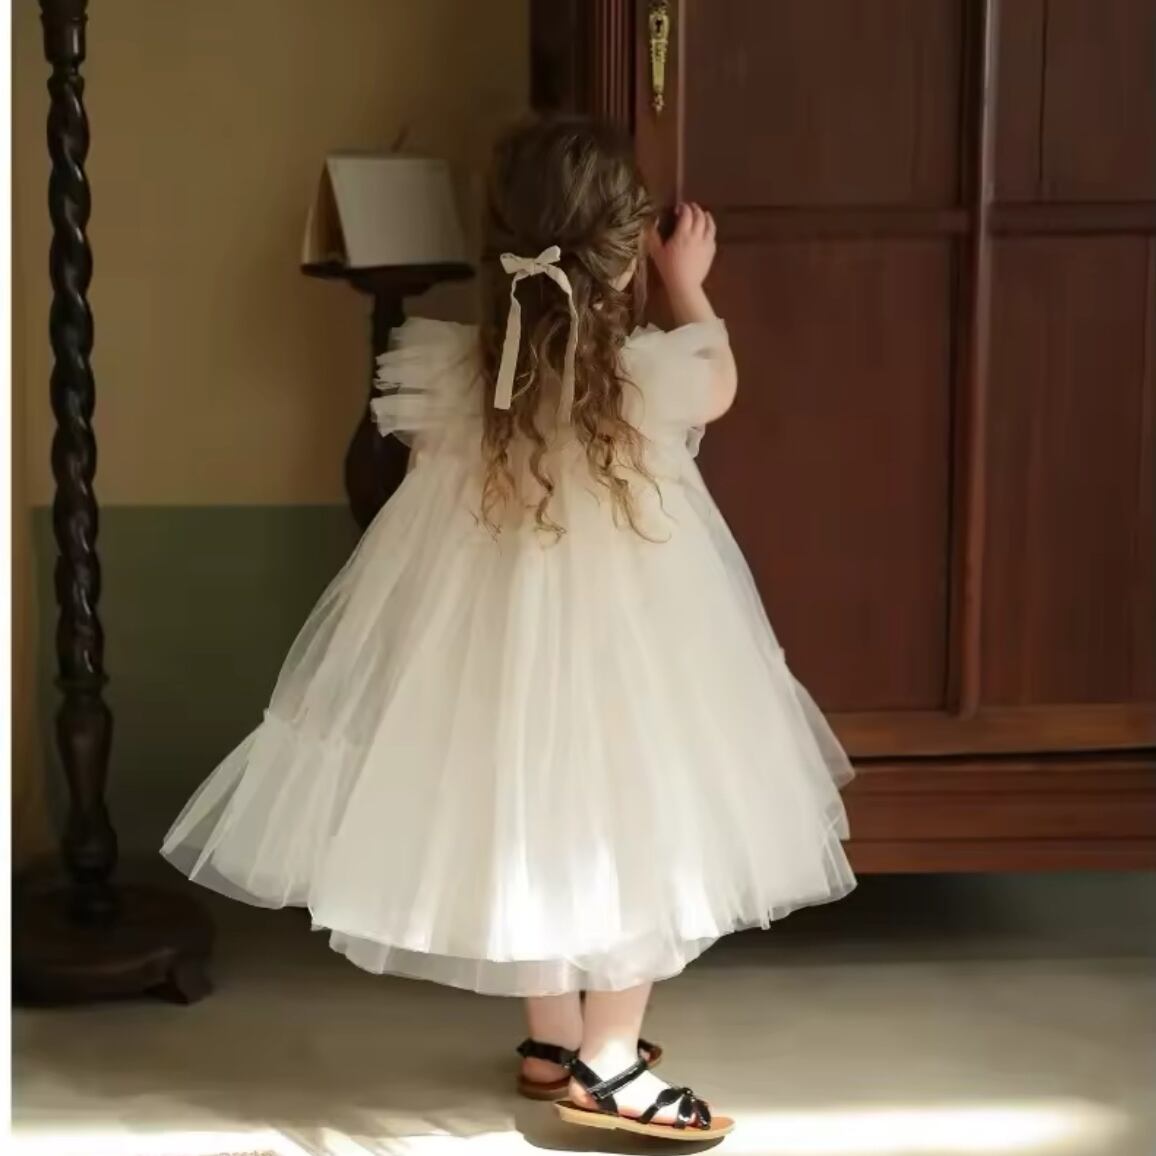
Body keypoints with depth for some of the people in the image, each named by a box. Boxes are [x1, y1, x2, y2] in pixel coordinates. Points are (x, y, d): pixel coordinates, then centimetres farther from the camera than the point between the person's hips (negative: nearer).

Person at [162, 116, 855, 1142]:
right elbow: (721, 383, 7)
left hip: (493, 637, 4)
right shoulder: (653, 375, -18)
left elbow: (428, 460, 7)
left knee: (527, 825, 18)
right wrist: (689, 285, 21)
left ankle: (553, 1040, 33)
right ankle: (606, 1066, 16)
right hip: (624, 641, -4)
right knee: (629, 830, 10)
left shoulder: (457, 374, -13)